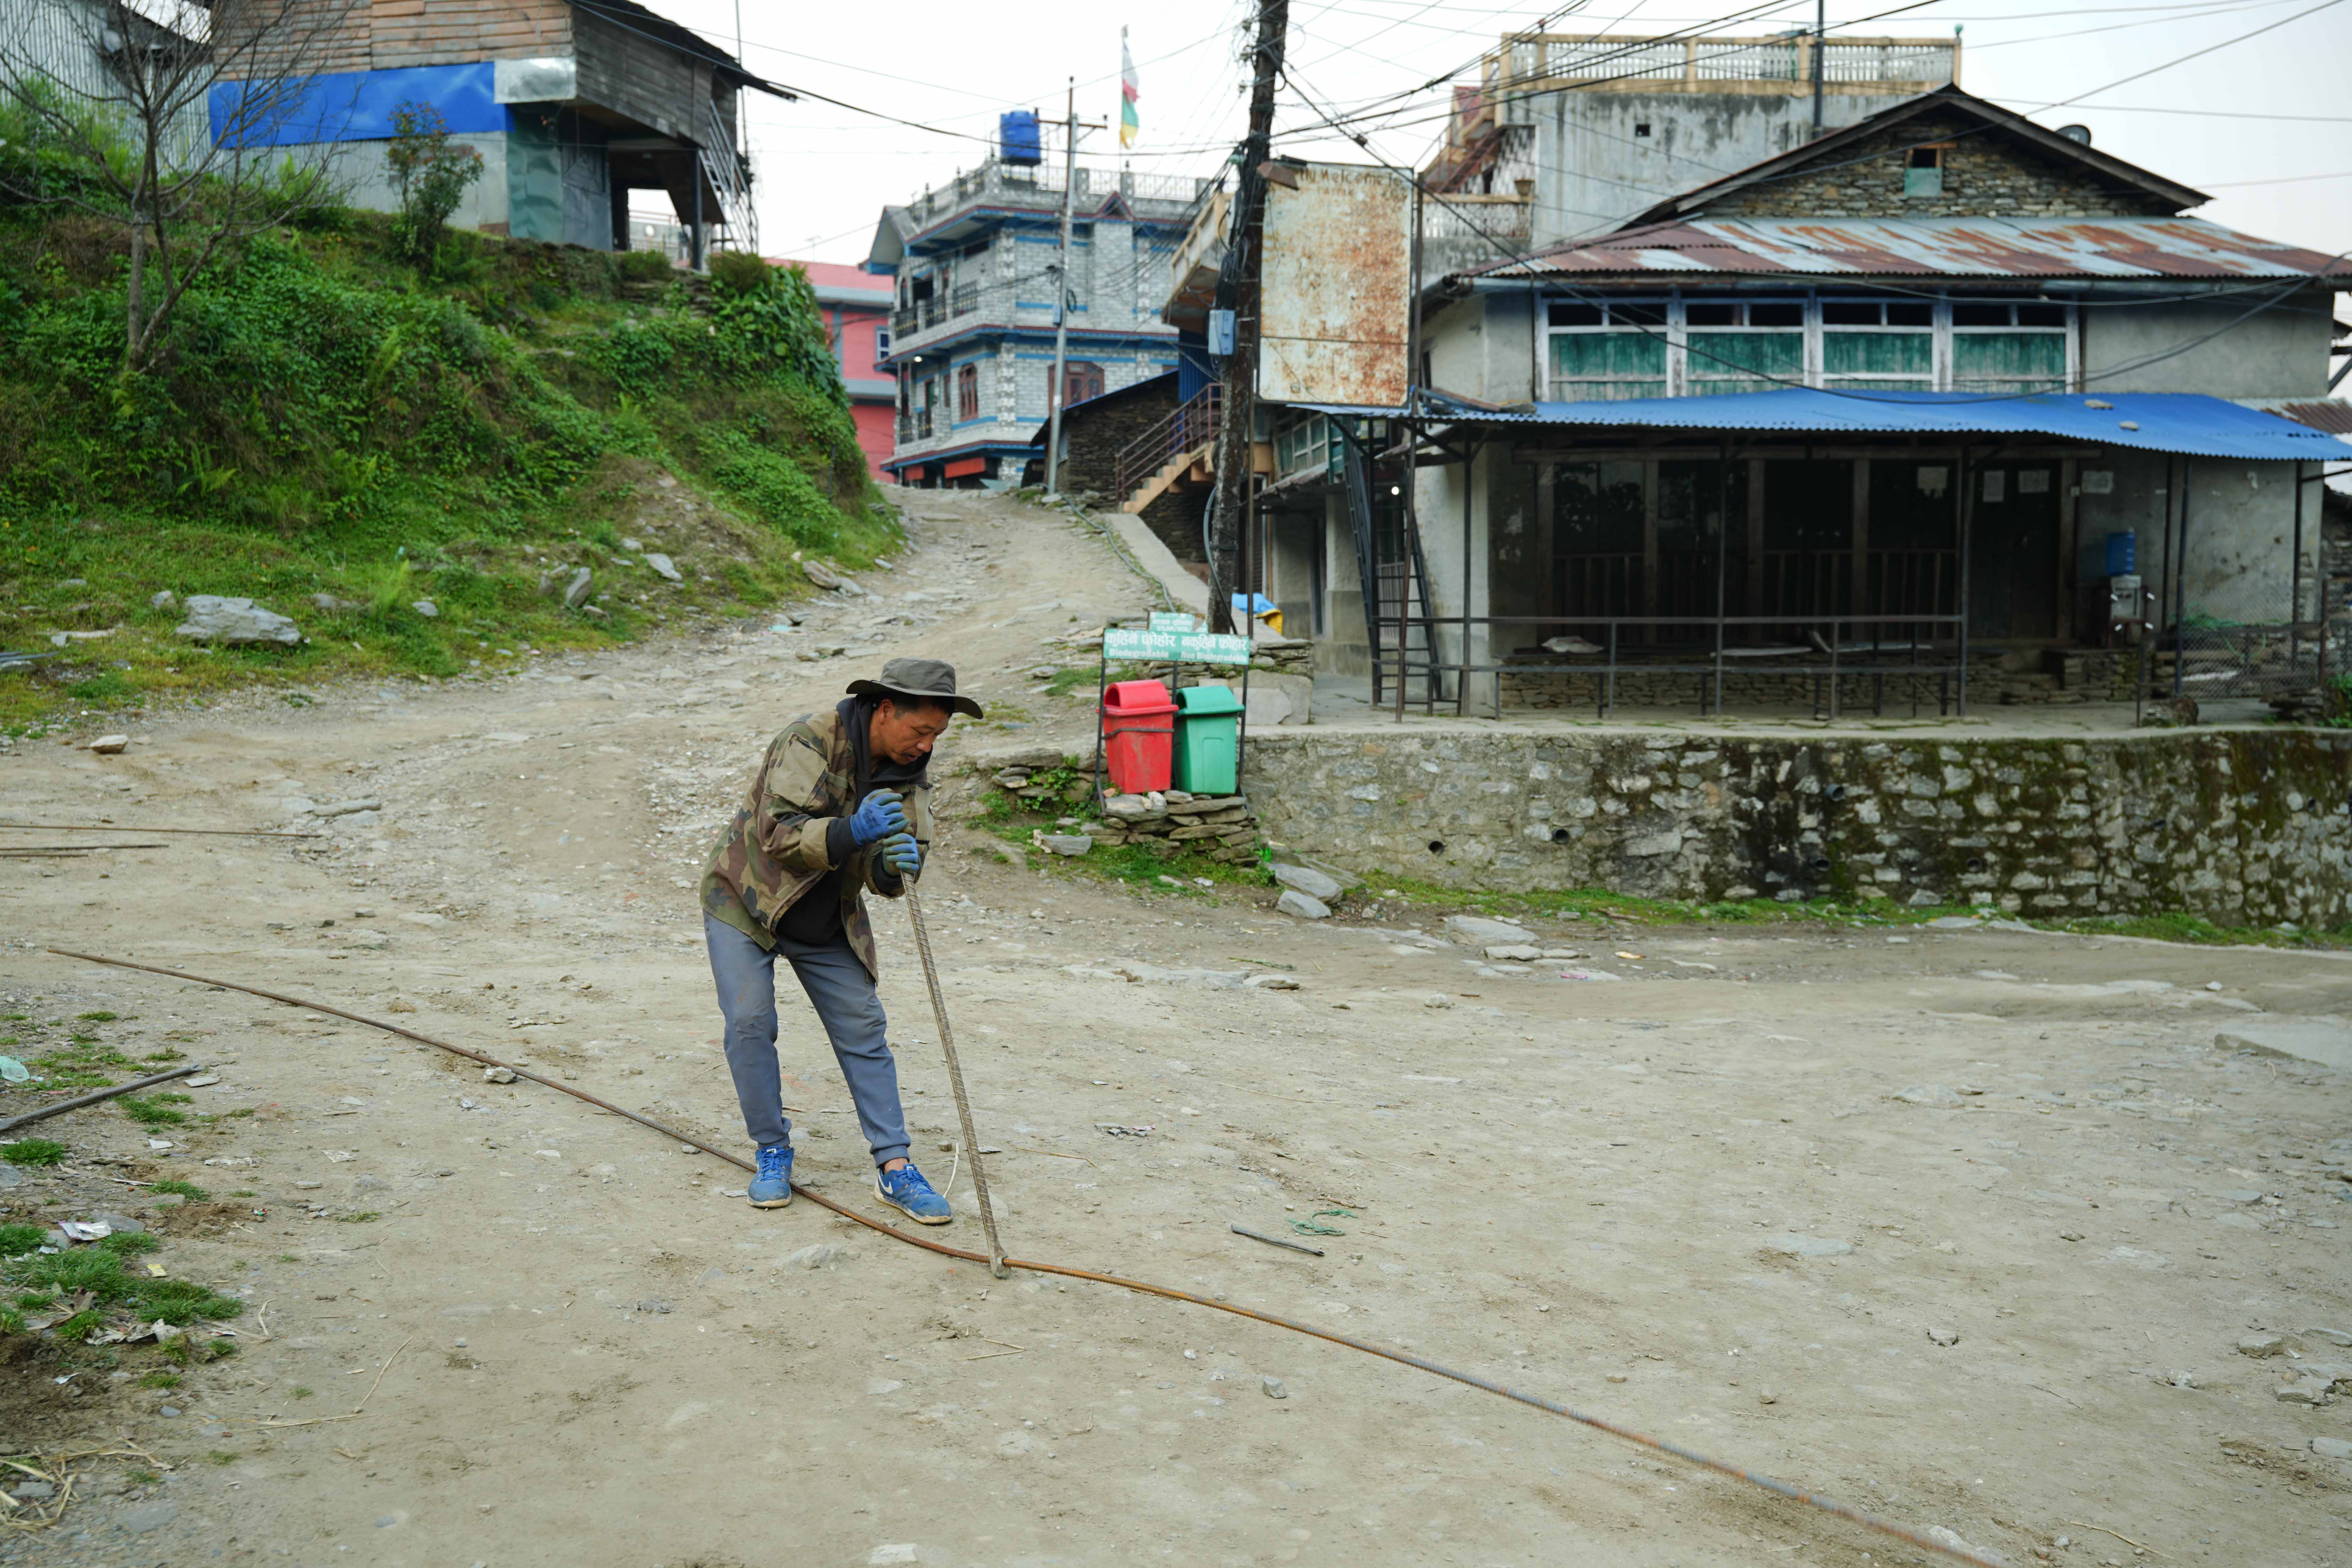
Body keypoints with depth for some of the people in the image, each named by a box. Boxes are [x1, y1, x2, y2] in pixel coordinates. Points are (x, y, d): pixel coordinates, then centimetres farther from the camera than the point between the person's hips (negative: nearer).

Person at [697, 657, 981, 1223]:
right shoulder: (814, 739, -25)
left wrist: (896, 864, -34)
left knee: (864, 1030, -2)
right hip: (745, 899, -5)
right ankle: (773, 1154, 5)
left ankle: (893, 1167, 1)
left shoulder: (909, 771, -7)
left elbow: (886, 877, -10)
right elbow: (778, 834, -34)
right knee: (750, 1022, -13)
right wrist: (852, 832, -48)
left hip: (828, 922, 5)